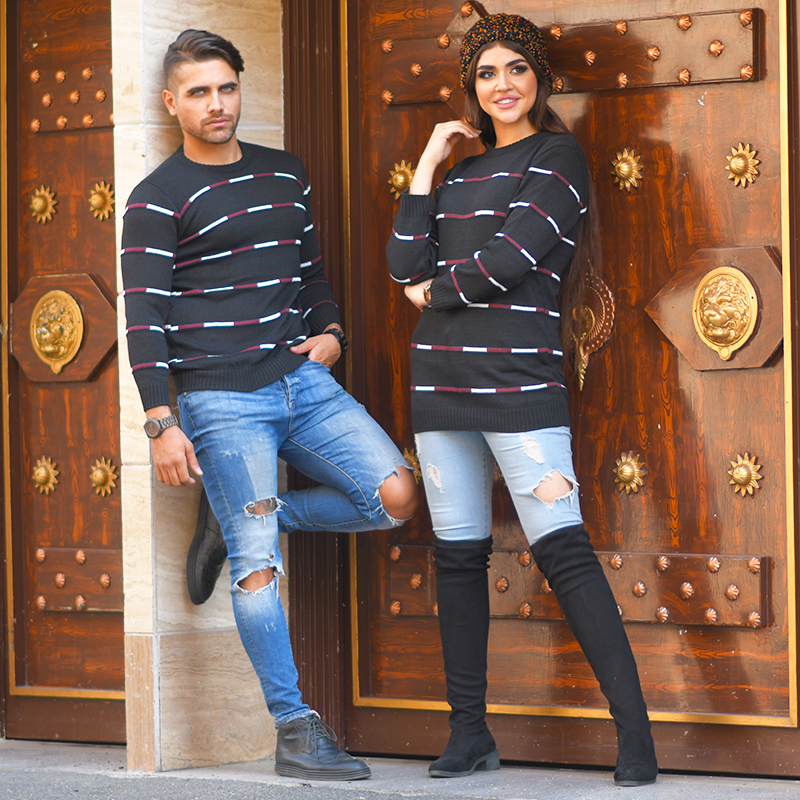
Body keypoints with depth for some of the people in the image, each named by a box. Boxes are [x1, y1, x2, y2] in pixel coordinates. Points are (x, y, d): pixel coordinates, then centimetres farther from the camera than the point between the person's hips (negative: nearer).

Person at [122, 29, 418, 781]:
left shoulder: (286, 174, 15)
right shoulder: (159, 199, -4)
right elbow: (144, 318, -8)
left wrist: (329, 332, 9)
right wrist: (161, 424, -14)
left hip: (303, 381, 6)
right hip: (222, 402, -6)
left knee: (396, 497, -8)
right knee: (259, 567, -8)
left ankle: (248, 522, 12)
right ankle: (294, 733, -2)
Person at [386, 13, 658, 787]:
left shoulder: (558, 156, 1)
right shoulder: (461, 171, 19)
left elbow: (514, 258, -11)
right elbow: (406, 264, 7)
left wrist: (436, 289, 2)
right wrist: (428, 162, 7)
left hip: (519, 377, -6)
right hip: (442, 375, 6)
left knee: (562, 548, -14)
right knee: (457, 553, 7)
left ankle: (635, 734, -14)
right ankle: (469, 732, 14)